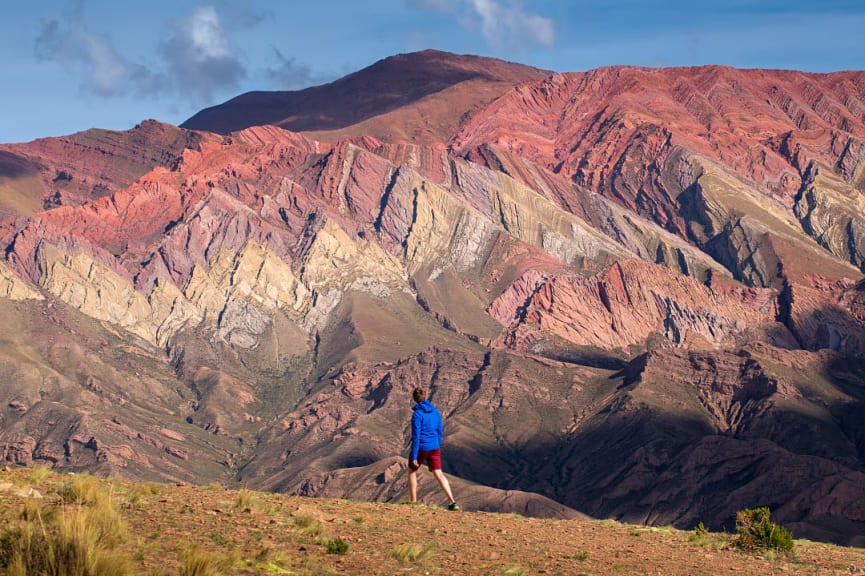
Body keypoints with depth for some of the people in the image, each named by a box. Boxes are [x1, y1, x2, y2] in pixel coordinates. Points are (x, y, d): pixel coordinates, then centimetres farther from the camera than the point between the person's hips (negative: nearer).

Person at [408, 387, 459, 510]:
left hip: (421, 448, -5)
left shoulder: (417, 414, -15)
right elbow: (439, 432, 11)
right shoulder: (435, 411, 5)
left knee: (412, 472, 17)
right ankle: (452, 502, -9)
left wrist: (414, 457, -15)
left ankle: (413, 502, 18)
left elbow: (416, 436, -17)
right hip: (434, 448, 5)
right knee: (439, 474, 4)